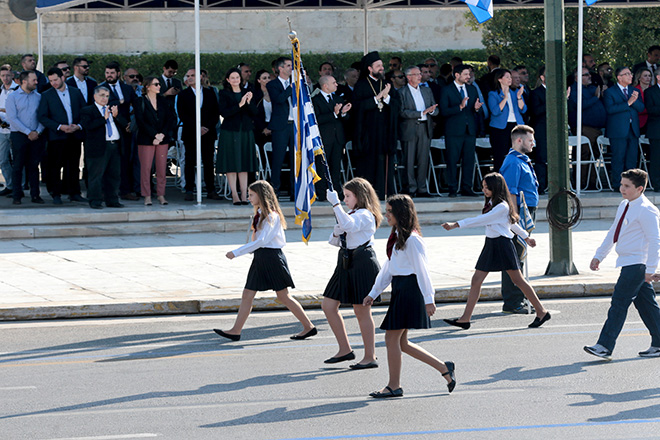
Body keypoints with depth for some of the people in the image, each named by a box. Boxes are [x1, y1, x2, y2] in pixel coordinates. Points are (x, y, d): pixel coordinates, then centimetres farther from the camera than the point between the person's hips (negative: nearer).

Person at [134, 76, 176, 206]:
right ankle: (147, 196, 2)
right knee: (146, 167, -4)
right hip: (146, 140, -3)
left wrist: (162, 134, -7)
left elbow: (170, 118, 7)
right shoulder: (140, 101, -1)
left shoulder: (162, 100, 11)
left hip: (163, 139, 4)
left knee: (162, 168, 2)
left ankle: (161, 195, 9)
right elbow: (140, 121, -8)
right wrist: (154, 135, -14)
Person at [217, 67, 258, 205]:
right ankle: (235, 195, -2)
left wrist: (248, 102, -14)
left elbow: (254, 112, 4)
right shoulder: (224, 94, 0)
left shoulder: (246, 92, 10)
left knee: (244, 165, 3)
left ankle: (244, 195, 2)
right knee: (231, 164, -4)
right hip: (230, 132, -3)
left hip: (246, 132, 3)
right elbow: (224, 112, -12)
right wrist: (239, 105, -21)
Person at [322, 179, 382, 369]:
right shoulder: (353, 215, 18)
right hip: (347, 264, 10)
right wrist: (336, 233, -2)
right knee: (328, 305, 7)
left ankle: (370, 357, 4)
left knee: (361, 311, -4)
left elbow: (348, 225, -34)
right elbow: (335, 241, 21)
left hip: (362, 264, -10)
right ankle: (345, 349, 14)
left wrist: (335, 204, -31)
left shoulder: (365, 215, -12)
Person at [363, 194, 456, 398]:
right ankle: (443, 368, 17)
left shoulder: (411, 239, -13)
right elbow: (387, 268, 21)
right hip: (399, 289, 10)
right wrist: (373, 294, 20)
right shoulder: (396, 236, 15)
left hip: (409, 288, -10)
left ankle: (394, 386, 5)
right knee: (401, 342, 10)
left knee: (392, 338, -5)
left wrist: (429, 299, -18)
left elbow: (422, 269, -16)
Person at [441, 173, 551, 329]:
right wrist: (526, 236, 33)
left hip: (502, 244, -9)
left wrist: (456, 224, -27)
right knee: (476, 280, 2)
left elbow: (480, 220, -23)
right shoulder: (491, 203, 12)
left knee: (518, 280, -1)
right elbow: (512, 223, 24)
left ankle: (541, 312, 10)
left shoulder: (502, 207, -17)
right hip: (490, 245, 9)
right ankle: (465, 319, 2)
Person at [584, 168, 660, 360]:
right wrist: (599, 256, 22)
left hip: (636, 264, -9)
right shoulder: (624, 206, 13)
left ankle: (605, 346, -14)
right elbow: (613, 233, 23)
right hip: (628, 263, 9)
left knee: (619, 302, -12)